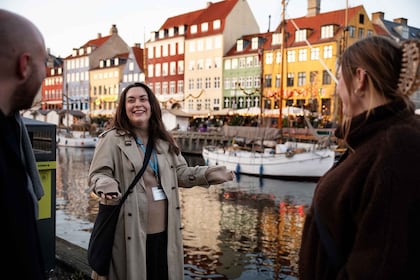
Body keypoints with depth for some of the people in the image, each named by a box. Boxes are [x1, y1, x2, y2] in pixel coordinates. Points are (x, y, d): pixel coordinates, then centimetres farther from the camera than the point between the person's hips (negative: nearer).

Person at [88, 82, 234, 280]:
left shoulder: (164, 141, 12)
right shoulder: (112, 139, -5)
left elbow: (180, 173, 16)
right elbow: (97, 175, -9)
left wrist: (208, 174, 3)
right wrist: (107, 186, -31)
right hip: (130, 231, -5)